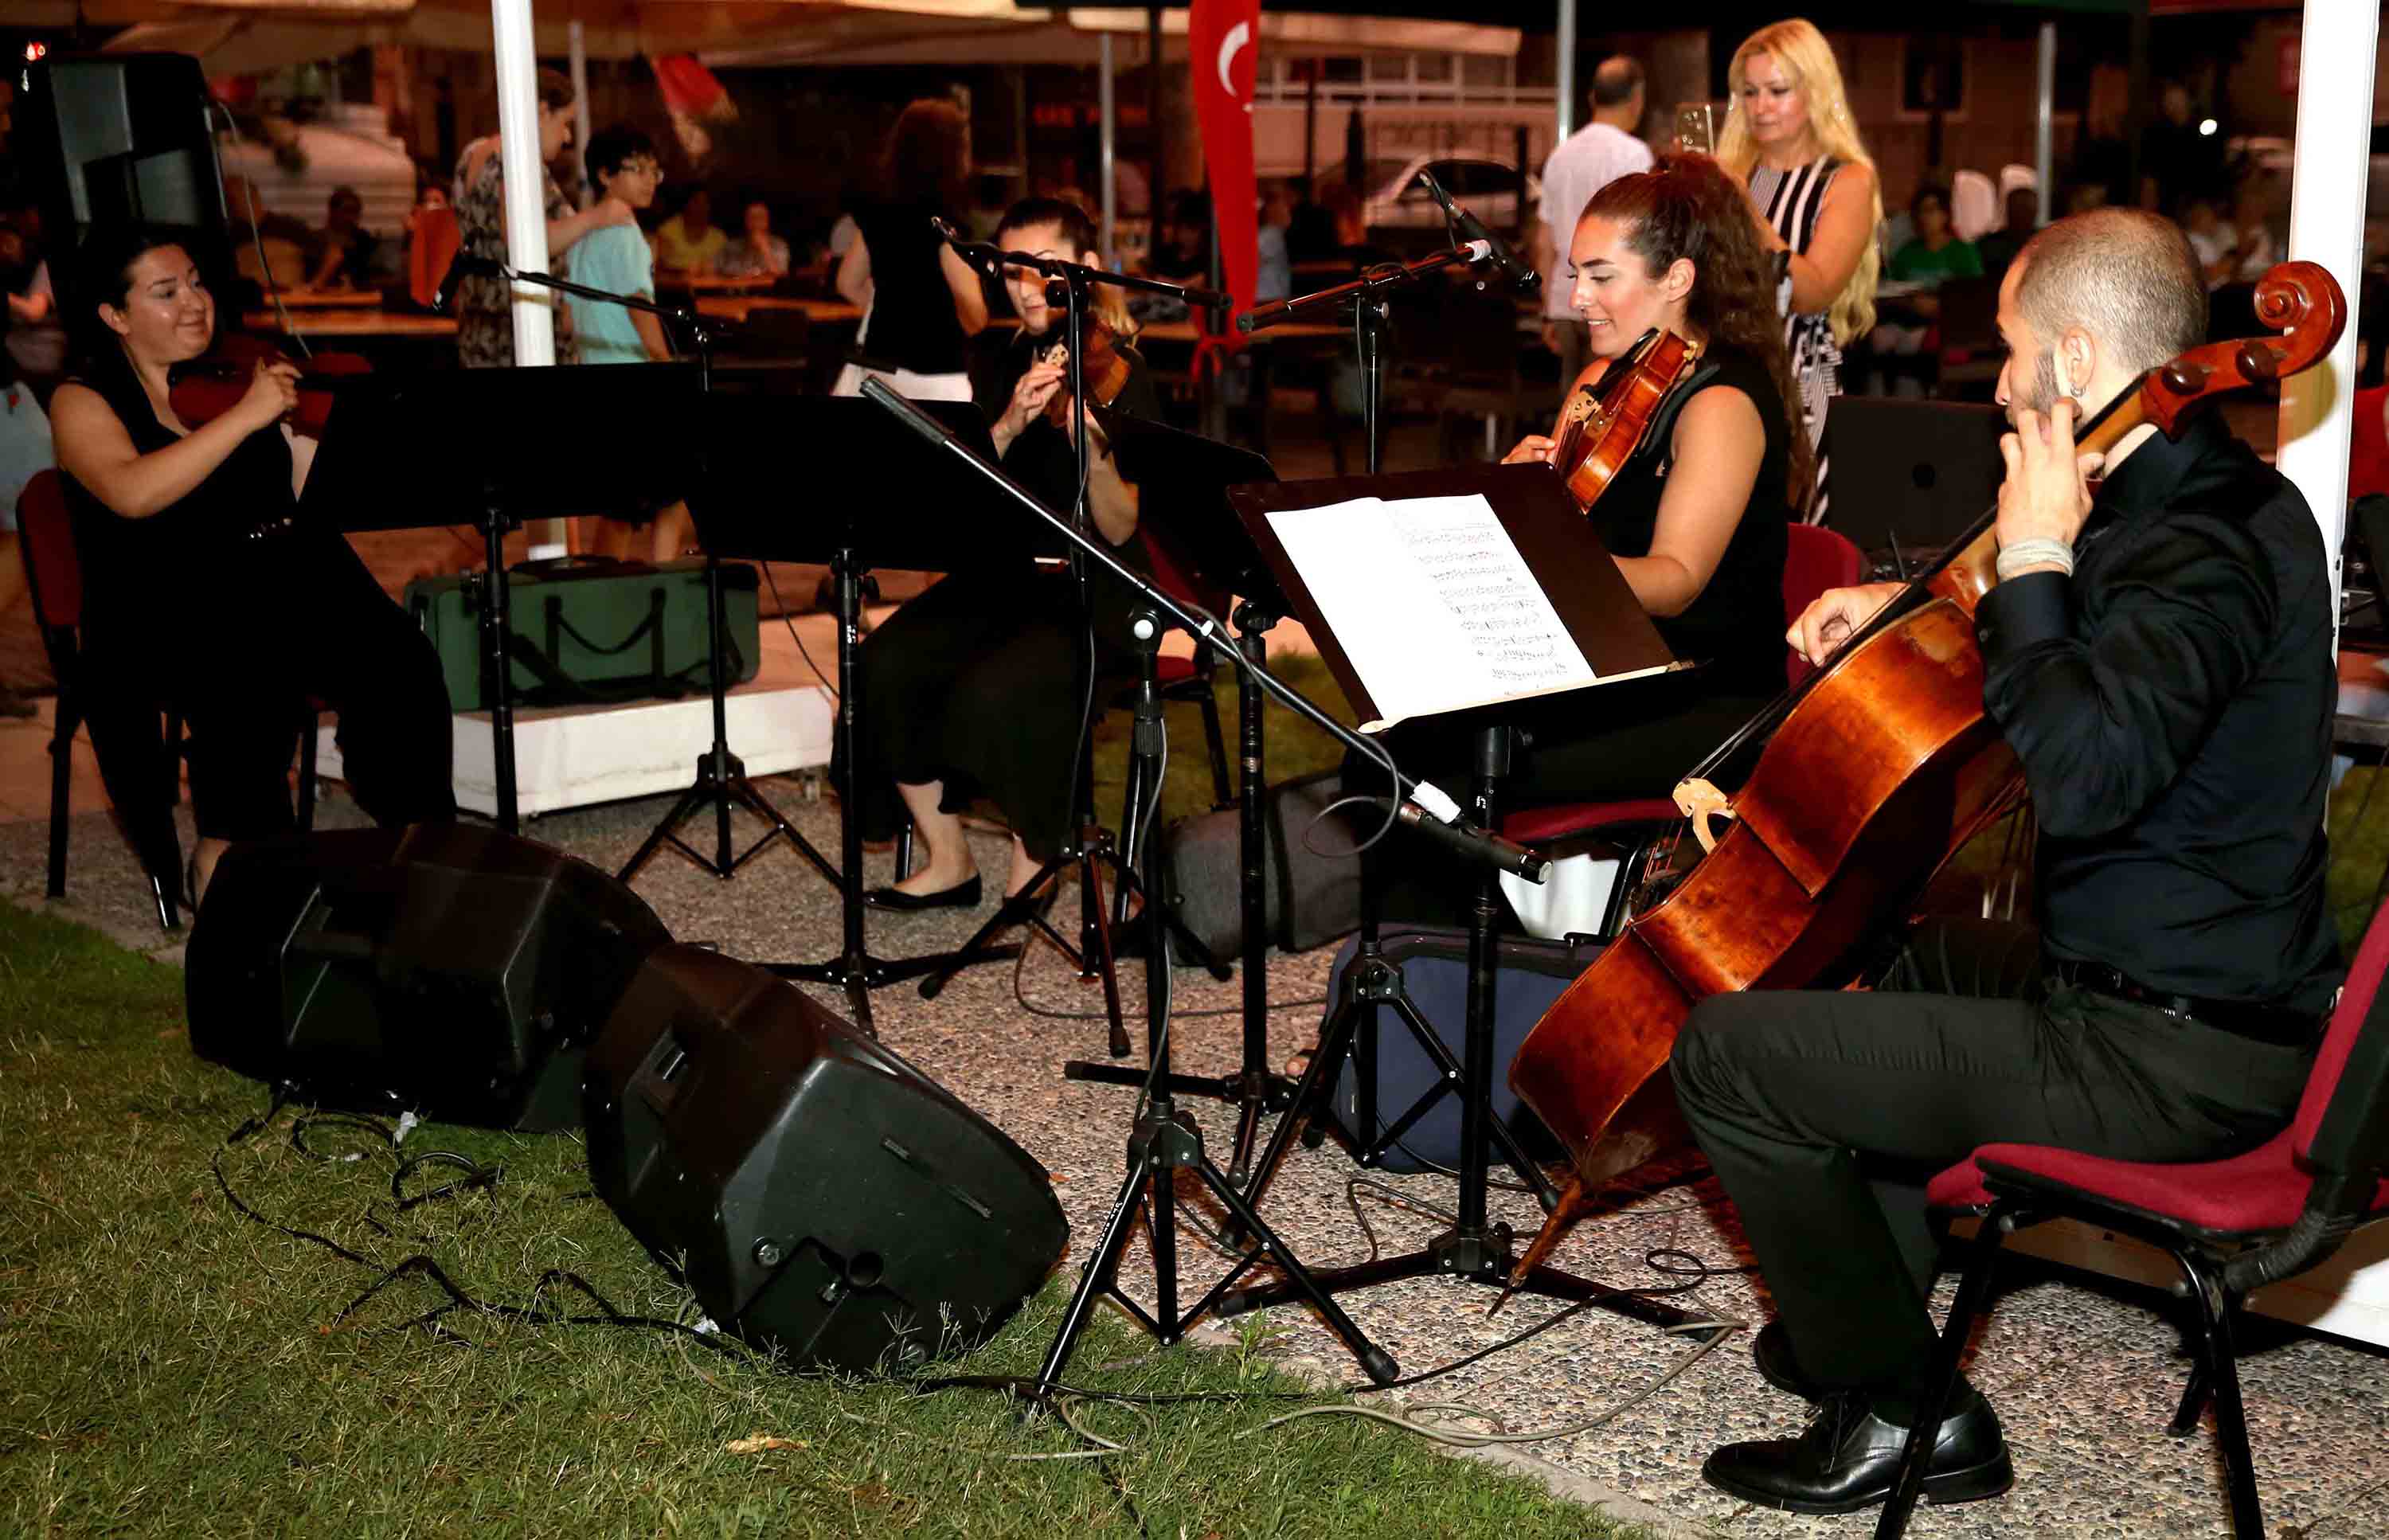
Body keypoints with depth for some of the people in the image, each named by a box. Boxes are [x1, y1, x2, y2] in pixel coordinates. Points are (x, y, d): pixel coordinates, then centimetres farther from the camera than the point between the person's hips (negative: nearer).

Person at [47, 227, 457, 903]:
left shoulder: (244, 372, 17)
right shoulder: (84, 400, 4)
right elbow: (133, 494, -19)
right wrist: (246, 414, -22)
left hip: (279, 579, 4)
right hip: (159, 612, -4)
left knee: (400, 658, -25)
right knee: (254, 672, -36)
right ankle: (227, 851, -15)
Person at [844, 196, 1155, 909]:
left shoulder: (1122, 374, -9)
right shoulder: (996, 357, 7)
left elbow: (1119, 531, -15)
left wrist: (1087, 438, -32)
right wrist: (1010, 424, -19)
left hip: (1095, 591, -5)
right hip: (1004, 575, 5)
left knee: (999, 691, -32)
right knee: (888, 667, -20)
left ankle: (1027, 889, -11)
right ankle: (948, 864, -3)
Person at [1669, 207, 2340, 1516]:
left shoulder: (2207, 546, -24)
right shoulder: (2214, 498, 10)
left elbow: (2080, 772, -39)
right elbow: (2090, 664, 30)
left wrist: (2032, 559, -25)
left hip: (2163, 1060, -11)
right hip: (2186, 985, 11)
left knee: (1727, 1052, -11)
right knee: (1881, 957, 32)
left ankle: (1903, 1412, 3)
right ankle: (1859, 1315, 35)